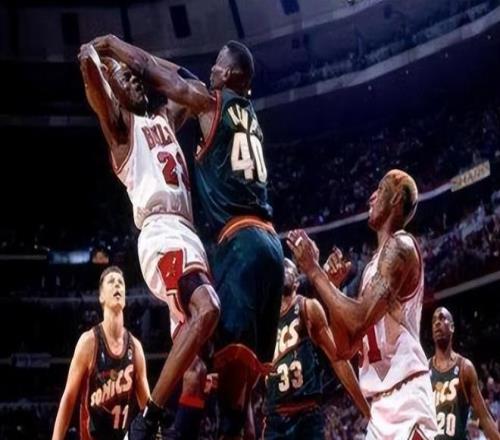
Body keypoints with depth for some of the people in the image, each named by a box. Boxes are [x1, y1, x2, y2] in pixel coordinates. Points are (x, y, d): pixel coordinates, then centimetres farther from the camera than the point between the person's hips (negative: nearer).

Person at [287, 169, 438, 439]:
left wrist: (313, 270, -12)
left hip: (404, 400, -10)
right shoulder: (375, 264, 20)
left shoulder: (400, 247, -8)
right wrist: (332, 286, 10)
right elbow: (346, 348, 19)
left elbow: (359, 320, -21)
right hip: (382, 405, 10)